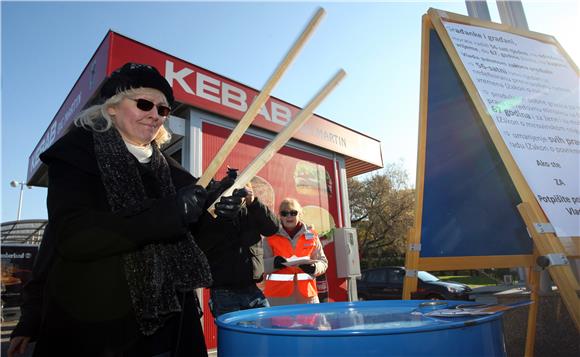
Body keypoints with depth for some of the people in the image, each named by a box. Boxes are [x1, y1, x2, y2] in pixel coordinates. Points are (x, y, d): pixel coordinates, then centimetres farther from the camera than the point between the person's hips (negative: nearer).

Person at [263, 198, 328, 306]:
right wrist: (275, 262, -20)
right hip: (278, 295, -2)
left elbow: (323, 262, 8)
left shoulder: (311, 235, 7)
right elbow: (261, 264, 1)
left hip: (307, 294, 2)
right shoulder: (271, 236, 3)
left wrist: (313, 268, -13)